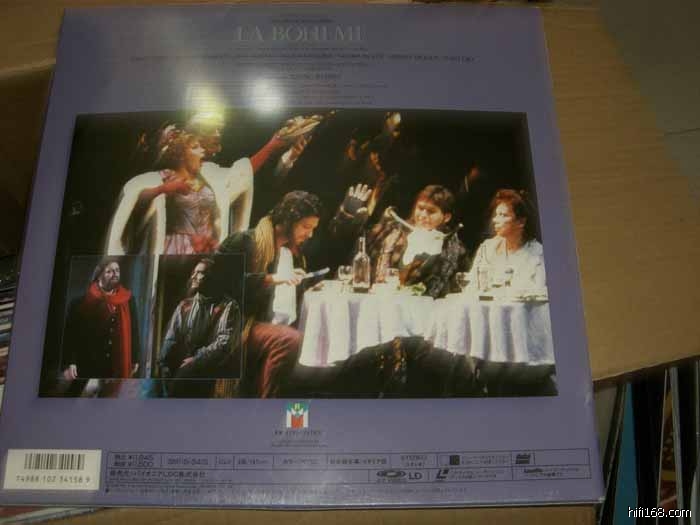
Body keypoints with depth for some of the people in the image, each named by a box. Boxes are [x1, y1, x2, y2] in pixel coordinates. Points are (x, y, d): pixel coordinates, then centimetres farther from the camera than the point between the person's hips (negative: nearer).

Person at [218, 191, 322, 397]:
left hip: (284, 333, 7)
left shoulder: (295, 251, 21)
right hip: (245, 328, -7)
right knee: (290, 339, -33)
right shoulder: (246, 241, -1)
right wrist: (271, 278, -21)